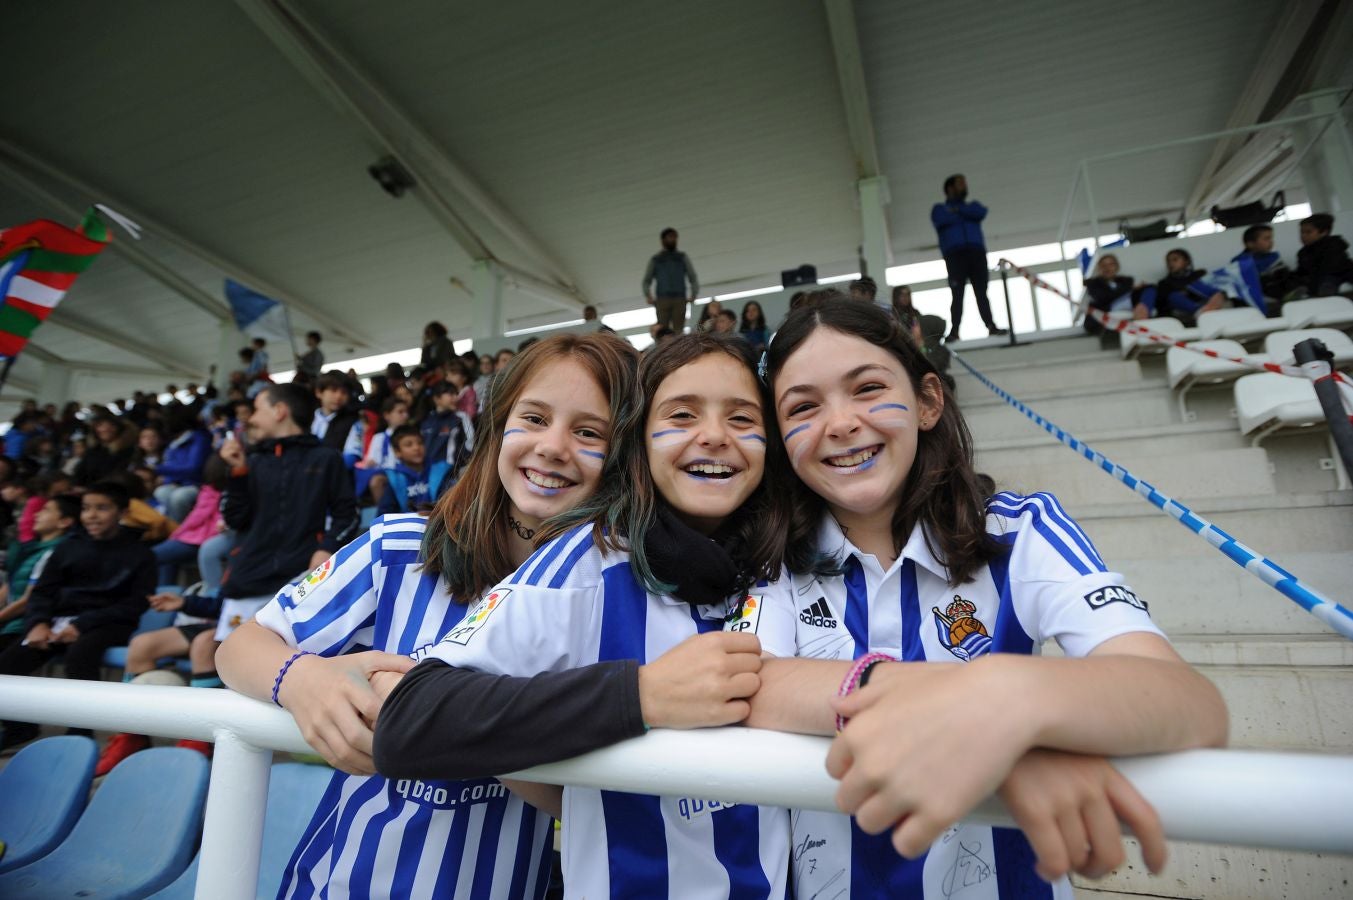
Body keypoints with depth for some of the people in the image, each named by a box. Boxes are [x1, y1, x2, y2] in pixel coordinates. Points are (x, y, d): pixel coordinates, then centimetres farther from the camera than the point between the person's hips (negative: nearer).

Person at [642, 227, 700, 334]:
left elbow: (693, 278, 15)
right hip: (662, 300, 0)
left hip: (680, 300, 0)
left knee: (678, 331, -11)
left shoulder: (682, 258, 19)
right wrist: (649, 297, 0)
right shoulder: (655, 259, 17)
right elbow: (646, 281, 16)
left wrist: (693, 296, 1)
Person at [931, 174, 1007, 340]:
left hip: (976, 252, 3)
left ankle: (991, 326, -12)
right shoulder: (939, 208, 20)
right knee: (957, 294, -14)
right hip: (954, 254, -3)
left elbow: (981, 213, 4)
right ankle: (954, 331, -19)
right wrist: (967, 214, 6)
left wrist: (958, 210, 2)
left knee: (981, 291, -6)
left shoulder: (972, 204, 29)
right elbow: (942, 220, -5)